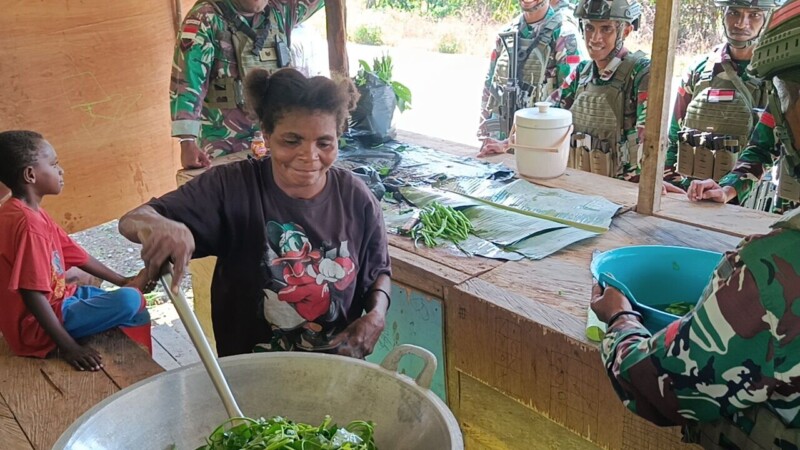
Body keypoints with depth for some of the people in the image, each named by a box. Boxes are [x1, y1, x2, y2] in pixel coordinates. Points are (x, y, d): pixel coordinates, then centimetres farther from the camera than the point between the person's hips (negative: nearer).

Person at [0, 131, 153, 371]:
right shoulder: (27, 223, -27)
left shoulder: (32, 213, 6)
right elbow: (32, 294, -29)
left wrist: (124, 281, 11)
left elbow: (77, 256, 12)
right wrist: (68, 347, -28)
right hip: (38, 327, -11)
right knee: (129, 300, -24)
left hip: (57, 301, 11)